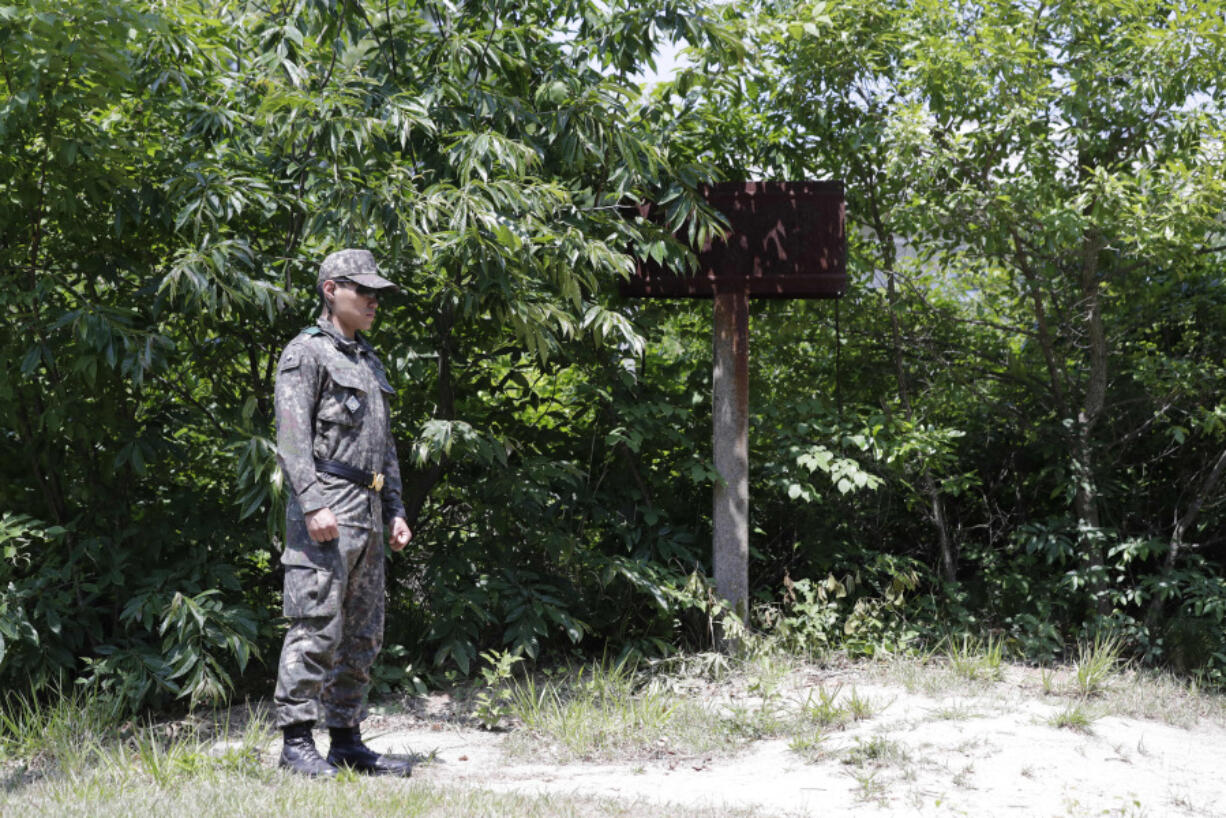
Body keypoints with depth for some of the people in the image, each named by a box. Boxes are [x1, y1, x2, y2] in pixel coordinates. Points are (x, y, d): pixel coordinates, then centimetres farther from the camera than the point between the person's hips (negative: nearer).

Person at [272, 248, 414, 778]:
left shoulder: (369, 362, 22)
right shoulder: (306, 353, -4)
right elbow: (292, 435, -14)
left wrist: (395, 510, 18)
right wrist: (313, 504, -23)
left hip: (368, 513, 9)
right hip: (326, 510, -9)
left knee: (362, 634, 9)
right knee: (315, 628, -9)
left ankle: (347, 739, 16)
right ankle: (296, 742, -4)